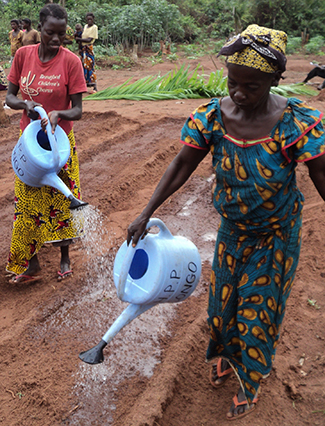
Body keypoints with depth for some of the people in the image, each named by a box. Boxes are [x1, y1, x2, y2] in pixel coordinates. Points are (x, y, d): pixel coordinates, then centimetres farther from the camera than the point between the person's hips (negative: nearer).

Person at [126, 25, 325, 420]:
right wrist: (145, 215, -15)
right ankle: (226, 355, 54)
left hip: (276, 236, -3)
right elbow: (180, 167, -12)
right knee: (224, 299, 21)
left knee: (258, 310, 13)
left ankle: (251, 381, 40)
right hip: (232, 231, 3)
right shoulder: (212, 116, -17)